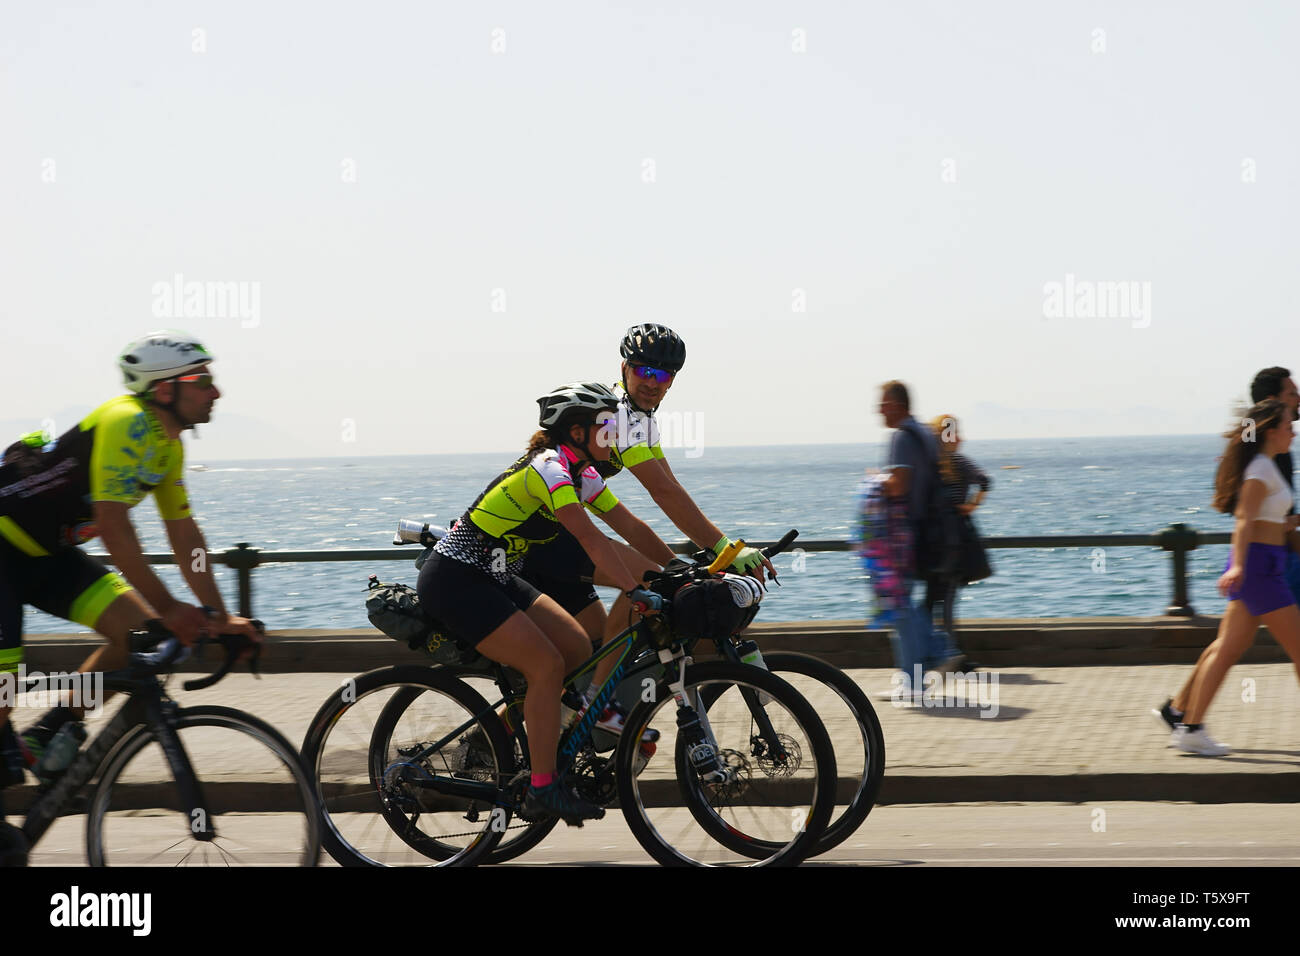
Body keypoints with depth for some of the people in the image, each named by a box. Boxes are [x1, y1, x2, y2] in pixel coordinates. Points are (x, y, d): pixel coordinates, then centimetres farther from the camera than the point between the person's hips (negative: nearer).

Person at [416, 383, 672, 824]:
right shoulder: (550, 469, -21)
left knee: (578, 649, 2)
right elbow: (590, 538, -30)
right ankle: (542, 791, -8)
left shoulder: (581, 473, 8)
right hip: (454, 581, -10)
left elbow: (631, 526, 9)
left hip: (492, 578, 10)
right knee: (547, 665, -14)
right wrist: (636, 592, -33)